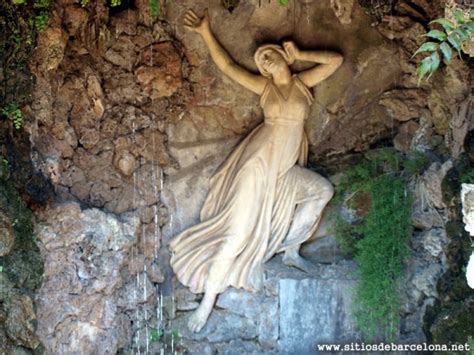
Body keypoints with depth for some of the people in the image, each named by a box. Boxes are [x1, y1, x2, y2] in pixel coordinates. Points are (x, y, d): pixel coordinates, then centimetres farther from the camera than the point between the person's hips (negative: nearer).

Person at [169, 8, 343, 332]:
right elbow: (227, 66, 2)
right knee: (240, 230, -10)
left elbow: (336, 59, 8)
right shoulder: (263, 85, 4)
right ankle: (208, 299, -5)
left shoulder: (303, 82, 10)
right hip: (260, 162, -5)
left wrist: (300, 55, 9)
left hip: (286, 170, 5)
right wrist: (206, 33, -1)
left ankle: (290, 249, 16)